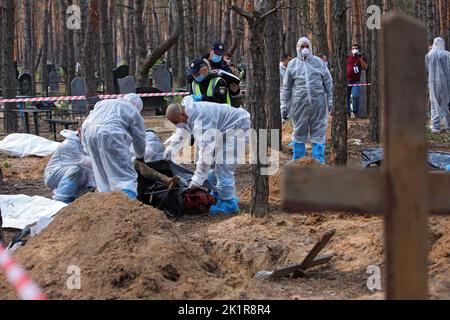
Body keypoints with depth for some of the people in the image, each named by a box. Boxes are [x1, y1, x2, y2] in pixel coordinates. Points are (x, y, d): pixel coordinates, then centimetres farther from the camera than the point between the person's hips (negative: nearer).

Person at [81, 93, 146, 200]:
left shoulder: (103, 103, 34)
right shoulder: (134, 112, 17)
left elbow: (88, 120, 29)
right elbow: (139, 138, 18)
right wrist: (140, 156, 36)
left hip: (88, 132, 6)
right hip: (110, 134, -6)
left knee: (103, 177, 17)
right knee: (126, 176, -7)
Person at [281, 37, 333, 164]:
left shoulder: (319, 62, 8)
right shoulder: (292, 64, 8)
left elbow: (328, 83, 9)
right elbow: (286, 88, 10)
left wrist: (330, 101, 3)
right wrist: (284, 106, 5)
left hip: (318, 104, 0)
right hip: (299, 104, 0)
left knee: (319, 133, 2)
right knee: (299, 134, 8)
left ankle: (319, 162, 9)